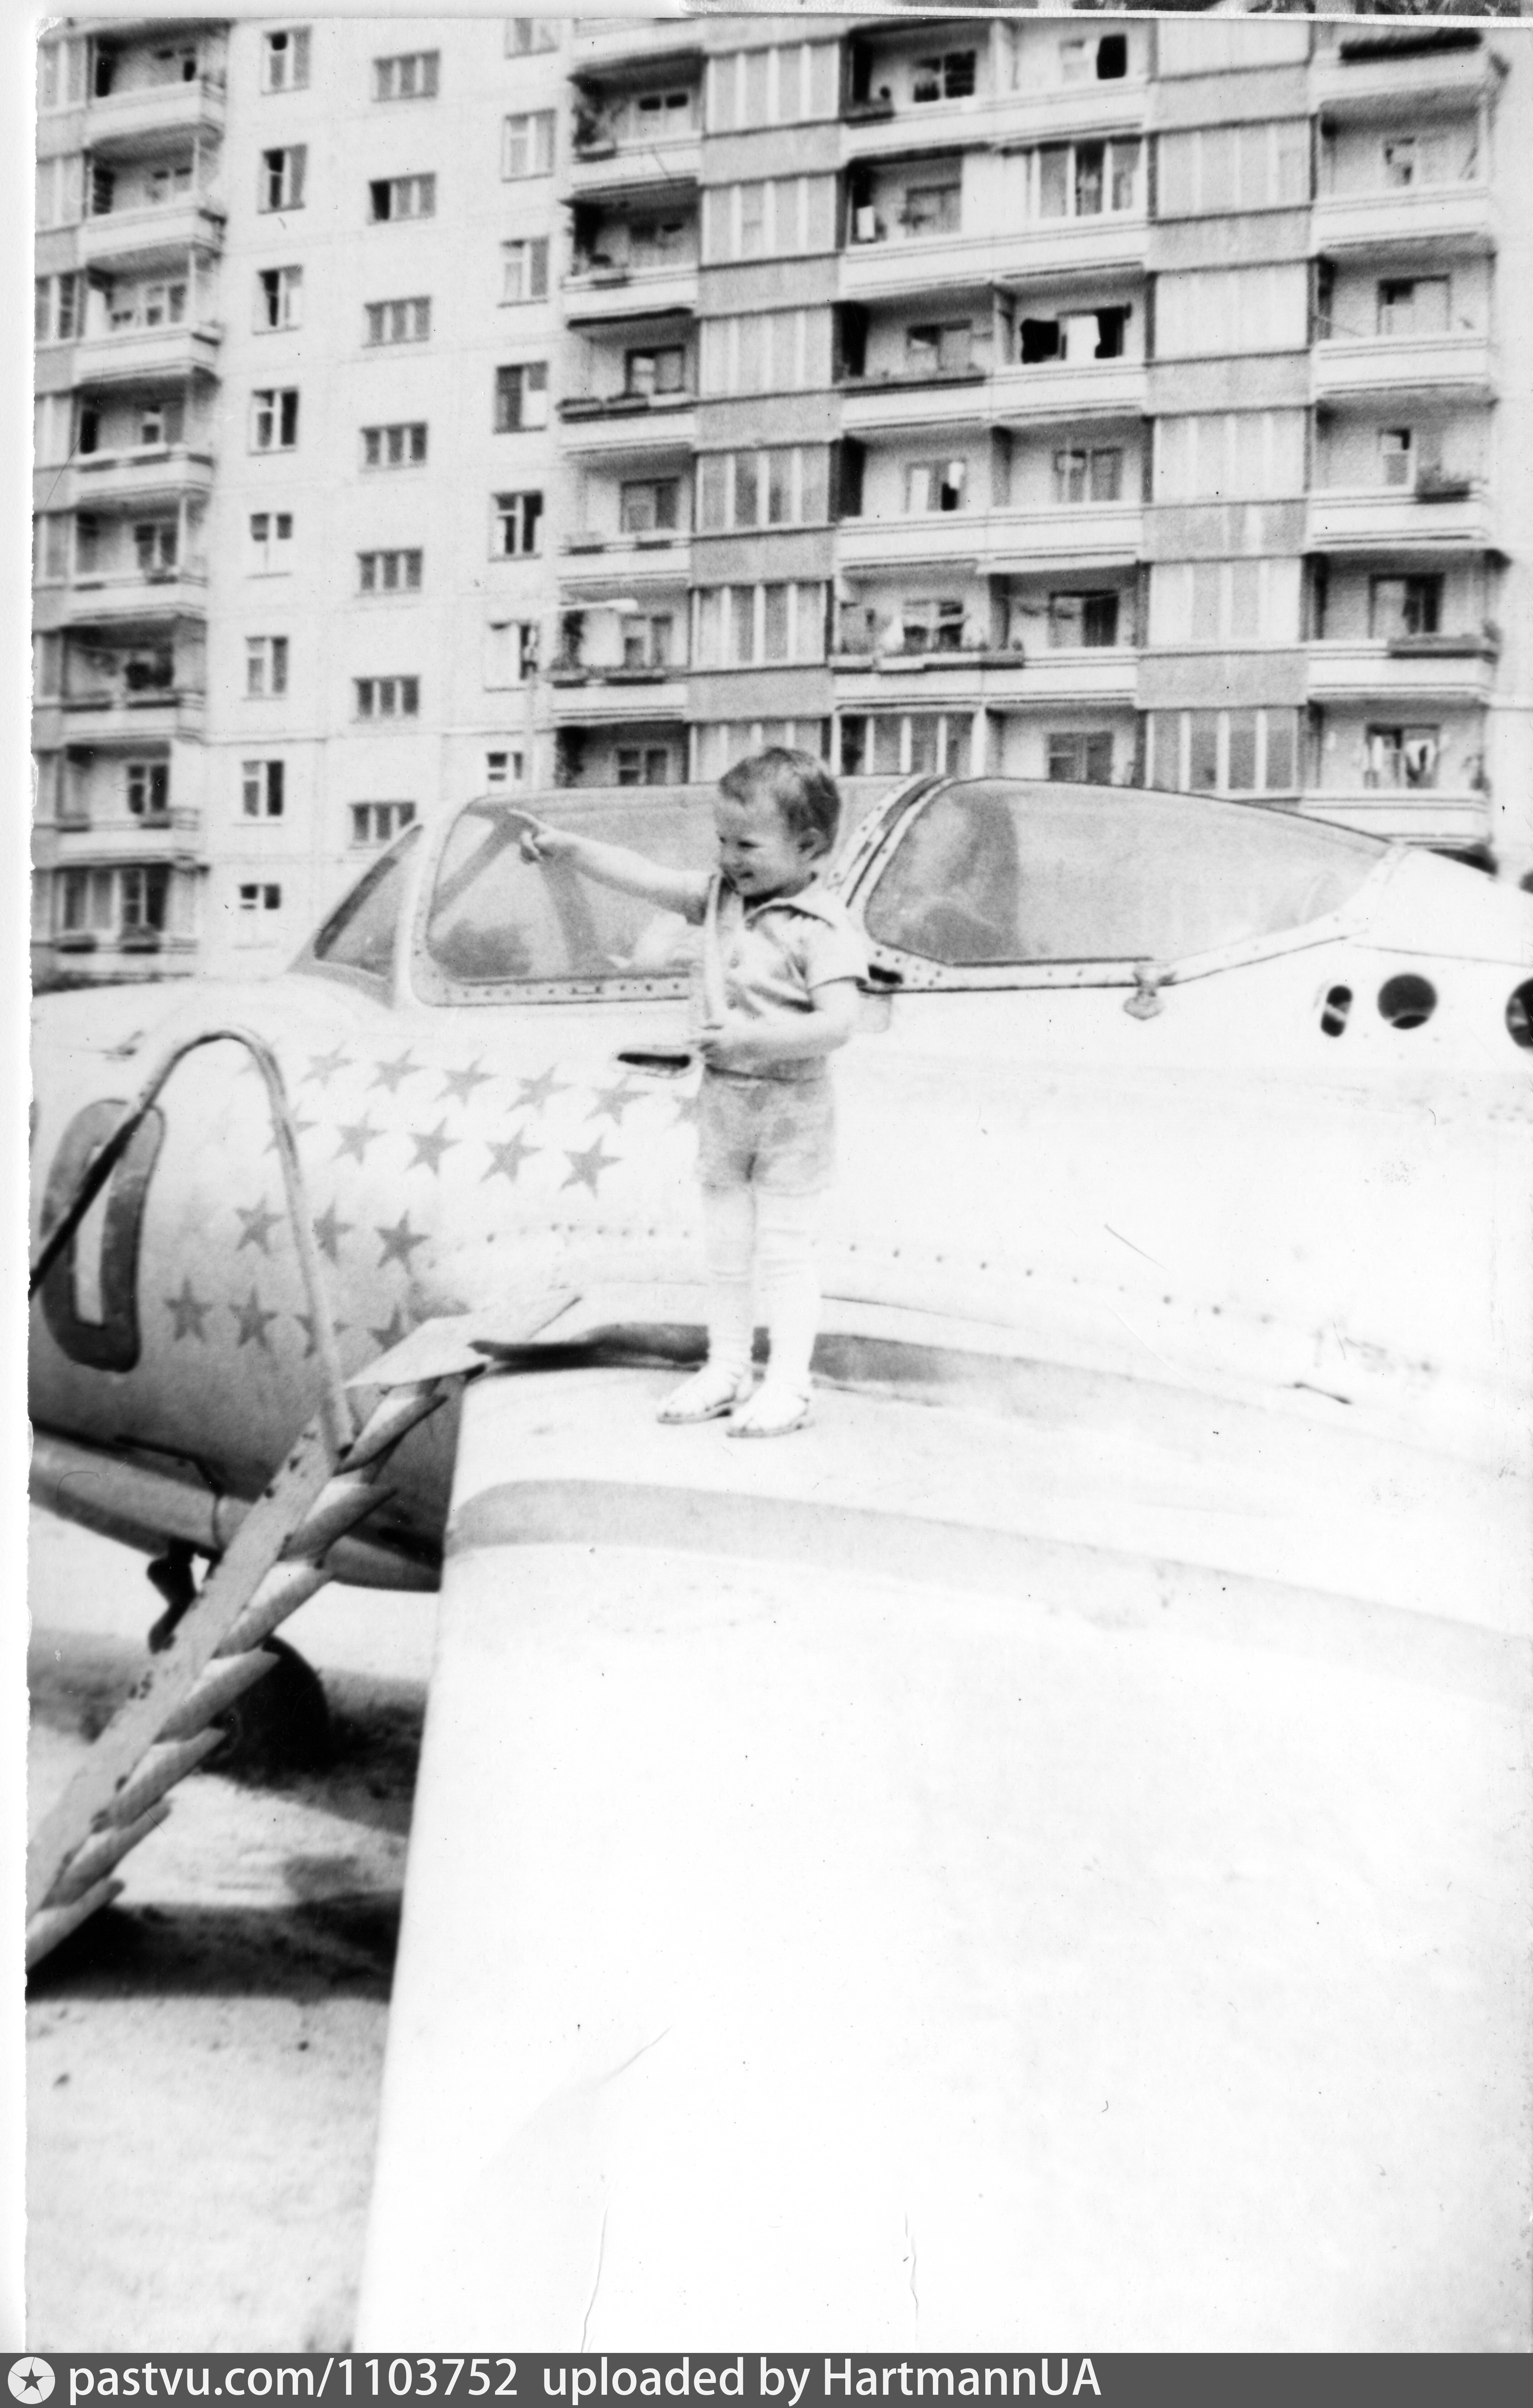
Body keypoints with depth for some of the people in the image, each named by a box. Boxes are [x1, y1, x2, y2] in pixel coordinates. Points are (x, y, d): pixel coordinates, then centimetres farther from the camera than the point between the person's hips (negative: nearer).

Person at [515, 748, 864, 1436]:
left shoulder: (822, 927, -18)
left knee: (784, 1249, 1)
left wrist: (752, 1038, -32)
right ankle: (726, 1368, 26)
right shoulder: (719, 894, 2)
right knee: (725, 1244, 14)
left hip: (790, 1105, -7)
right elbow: (644, 877, -1)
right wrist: (567, 847, -11)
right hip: (723, 1098, 7)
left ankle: (787, 1385, 10)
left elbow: (837, 1024, -25)